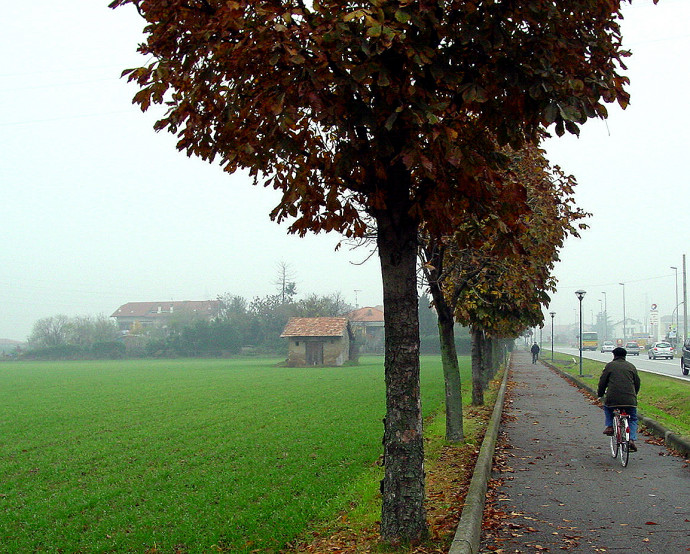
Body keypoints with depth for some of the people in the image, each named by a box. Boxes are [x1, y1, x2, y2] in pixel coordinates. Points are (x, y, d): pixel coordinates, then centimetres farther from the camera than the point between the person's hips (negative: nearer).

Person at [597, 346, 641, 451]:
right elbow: (637, 383, 20)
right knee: (633, 419, 18)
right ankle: (632, 440, 0)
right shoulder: (631, 366, 15)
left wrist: (600, 394, 25)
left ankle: (610, 426, 16)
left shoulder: (609, 366, 7)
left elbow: (602, 382, 8)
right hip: (630, 399, 2)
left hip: (612, 398, -1)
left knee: (607, 407, 32)